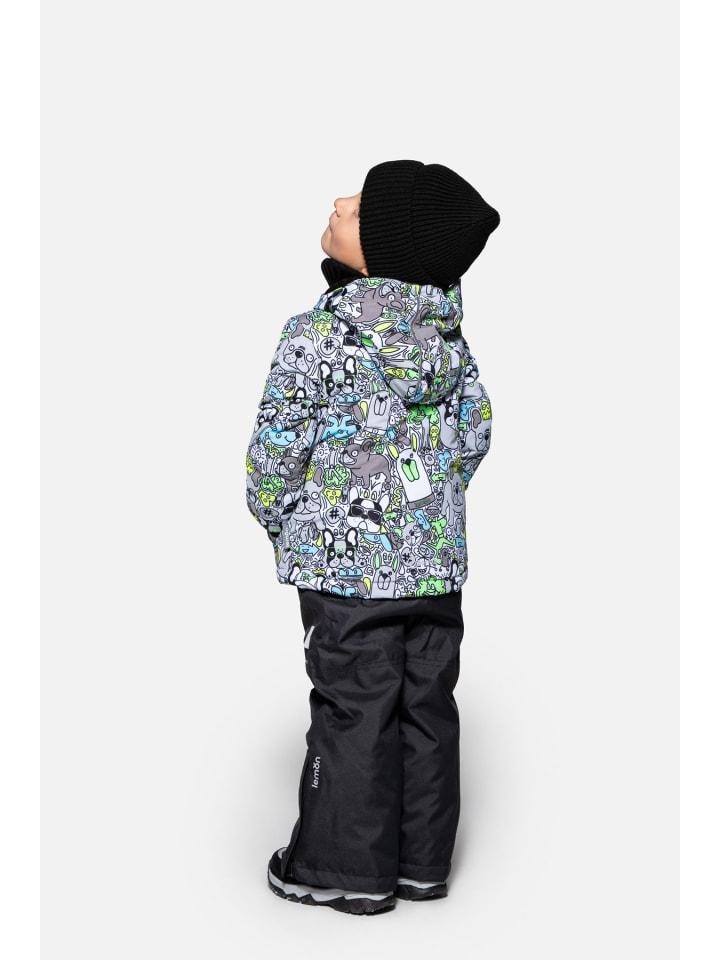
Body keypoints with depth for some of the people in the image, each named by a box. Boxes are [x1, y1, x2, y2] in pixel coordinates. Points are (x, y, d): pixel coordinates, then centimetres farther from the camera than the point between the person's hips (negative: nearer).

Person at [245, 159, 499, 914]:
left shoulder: (318, 334, -16)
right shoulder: (448, 334, 1)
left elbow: (275, 453, -13)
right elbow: (475, 433, 10)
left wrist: (281, 529, 6)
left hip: (347, 566, -5)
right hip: (437, 560, 6)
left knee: (353, 717, 6)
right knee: (428, 711, 13)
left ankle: (349, 870, 18)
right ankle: (422, 860, 25)